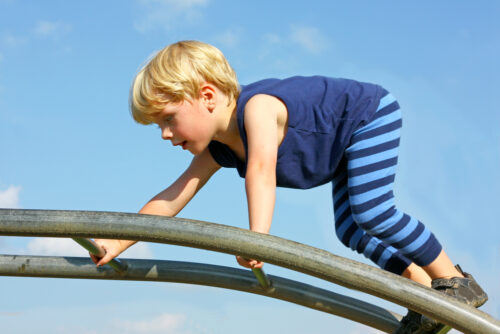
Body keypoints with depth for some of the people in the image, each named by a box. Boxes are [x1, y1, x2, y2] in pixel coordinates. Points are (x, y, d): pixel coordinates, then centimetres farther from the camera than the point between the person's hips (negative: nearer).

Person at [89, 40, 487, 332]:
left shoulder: (257, 106, -38)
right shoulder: (218, 150, -10)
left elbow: (262, 170, -56)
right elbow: (173, 196, -8)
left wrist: (257, 236, -67)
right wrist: (118, 241, -16)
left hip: (371, 113, -9)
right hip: (346, 144, 9)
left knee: (372, 212, -22)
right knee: (349, 229, 6)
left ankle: (455, 280, -7)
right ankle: (426, 288, 14)